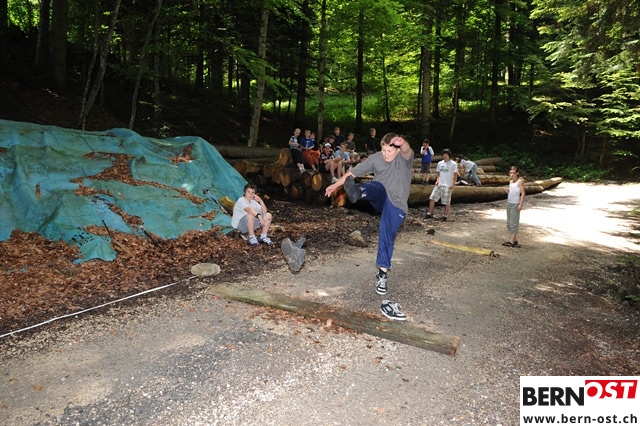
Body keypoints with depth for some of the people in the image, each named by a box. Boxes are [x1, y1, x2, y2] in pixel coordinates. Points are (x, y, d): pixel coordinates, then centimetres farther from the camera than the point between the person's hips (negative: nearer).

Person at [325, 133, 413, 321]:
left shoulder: (405, 157, -13)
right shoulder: (375, 158, -5)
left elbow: (406, 151, -39)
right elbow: (353, 172, 2)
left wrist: (403, 143, -63)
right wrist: (335, 185, 3)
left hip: (397, 204, -1)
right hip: (381, 198, 2)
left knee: (387, 237, -8)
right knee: (377, 186, -31)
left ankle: (382, 274, 0)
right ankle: (358, 192, -66)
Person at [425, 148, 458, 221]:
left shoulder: (453, 164, -3)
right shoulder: (440, 163, 11)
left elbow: (455, 175, -4)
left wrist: (453, 184, -10)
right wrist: (437, 180, 4)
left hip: (448, 186, -5)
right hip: (439, 184, 5)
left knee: (447, 202, 1)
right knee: (432, 198, -1)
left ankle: (445, 216, 13)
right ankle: (430, 213, 9)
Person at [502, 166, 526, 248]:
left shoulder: (520, 181, -9)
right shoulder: (510, 181, 12)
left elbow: (523, 193, -13)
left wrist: (520, 204, -19)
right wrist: (507, 191, -1)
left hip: (515, 204, -8)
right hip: (509, 203, 8)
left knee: (514, 222, -8)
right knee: (509, 223, 9)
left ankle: (511, 241, -8)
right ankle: (514, 240, 16)